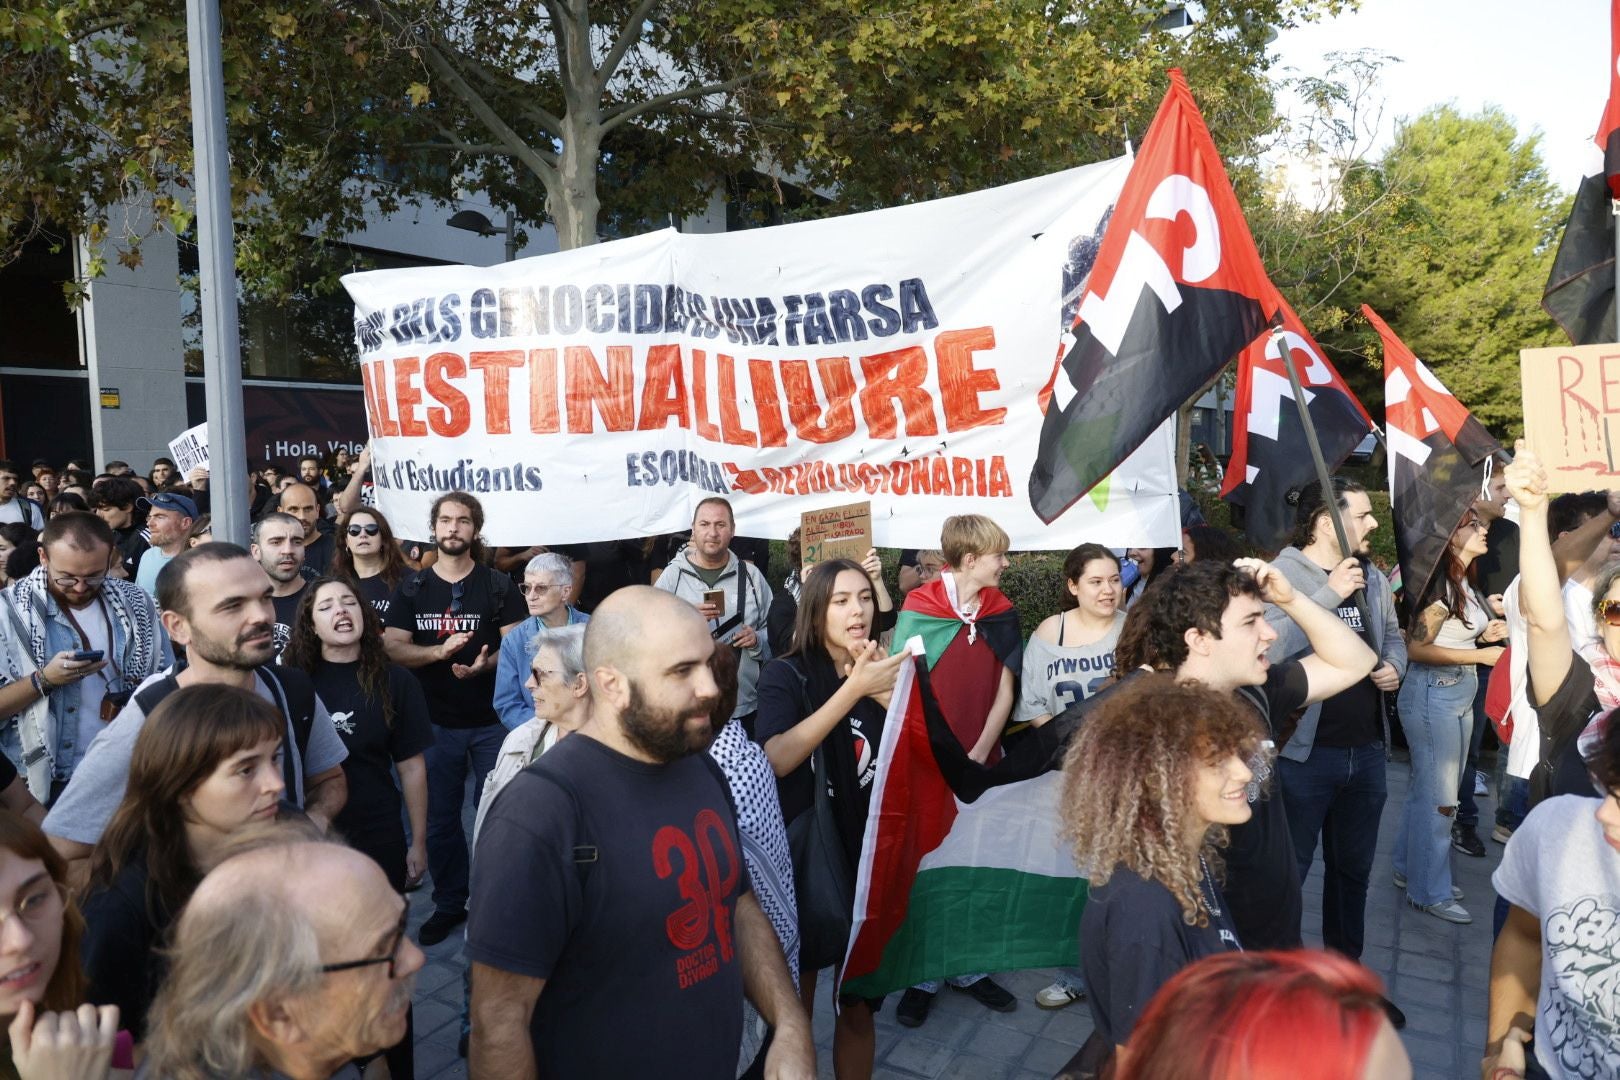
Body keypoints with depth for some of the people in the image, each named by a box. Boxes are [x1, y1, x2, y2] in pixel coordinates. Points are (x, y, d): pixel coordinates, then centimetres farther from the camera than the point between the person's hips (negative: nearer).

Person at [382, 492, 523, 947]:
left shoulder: (497, 586, 0)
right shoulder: (412, 589, 5)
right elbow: (392, 648, -3)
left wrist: (485, 664, -25)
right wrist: (440, 651, -21)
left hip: (491, 720, -2)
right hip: (436, 722, 2)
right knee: (440, 818, 11)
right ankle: (449, 904, 27)